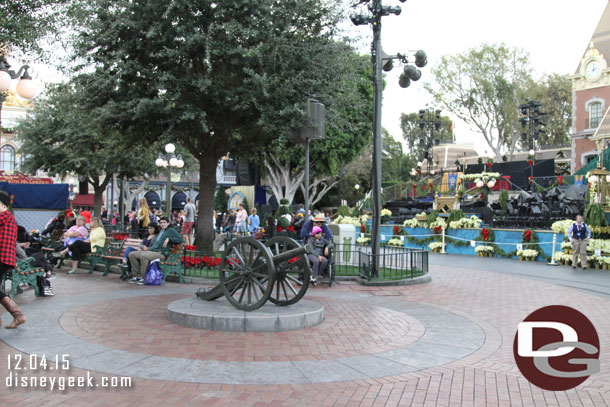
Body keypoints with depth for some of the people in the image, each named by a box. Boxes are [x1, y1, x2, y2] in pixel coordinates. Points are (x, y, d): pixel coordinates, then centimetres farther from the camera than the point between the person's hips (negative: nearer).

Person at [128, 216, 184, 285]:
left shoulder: (171, 230, 7)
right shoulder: (159, 231, 28)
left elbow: (181, 239, -4)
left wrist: (169, 239, -13)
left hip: (160, 253, -8)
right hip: (151, 250, 8)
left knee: (143, 256, -35)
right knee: (132, 254, -5)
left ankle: (142, 278, -24)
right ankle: (137, 276, -7)